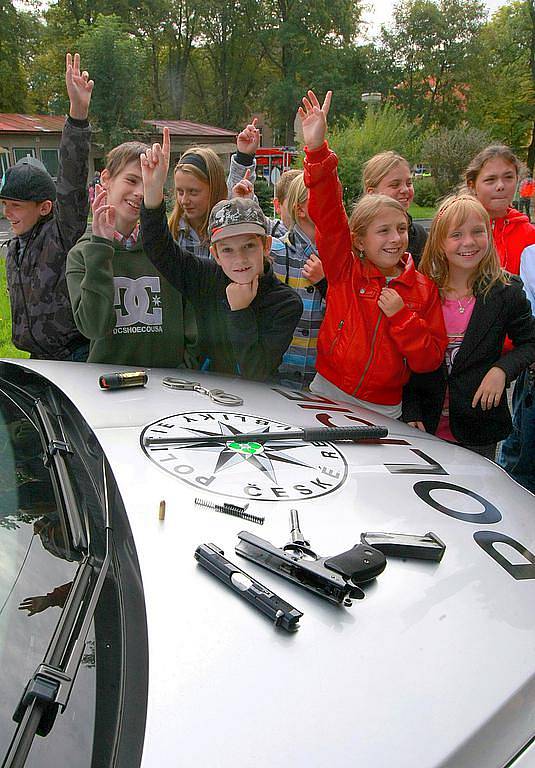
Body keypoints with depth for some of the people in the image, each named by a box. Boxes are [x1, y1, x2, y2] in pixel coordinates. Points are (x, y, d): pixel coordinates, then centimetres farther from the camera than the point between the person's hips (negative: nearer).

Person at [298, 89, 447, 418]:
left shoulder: (424, 288, -1)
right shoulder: (346, 270, -4)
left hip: (383, 411, 1)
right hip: (327, 394, 0)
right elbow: (328, 215, -16)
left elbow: (430, 360, -2)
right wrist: (317, 150, -26)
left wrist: (401, 316, -15)